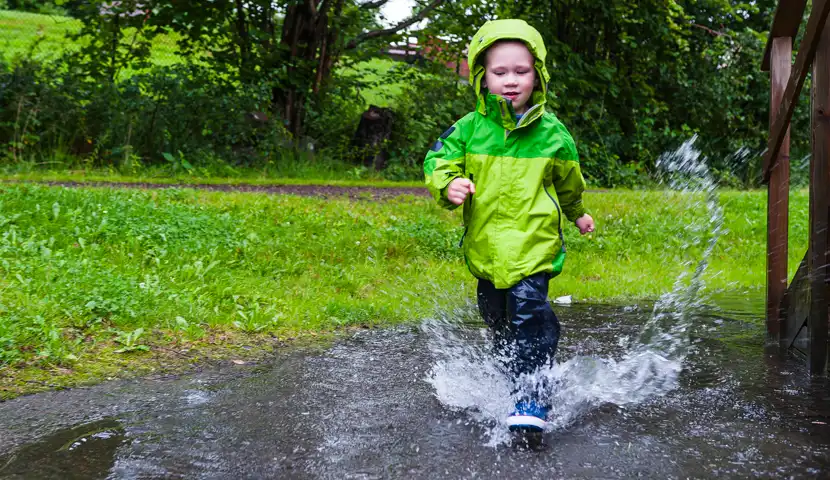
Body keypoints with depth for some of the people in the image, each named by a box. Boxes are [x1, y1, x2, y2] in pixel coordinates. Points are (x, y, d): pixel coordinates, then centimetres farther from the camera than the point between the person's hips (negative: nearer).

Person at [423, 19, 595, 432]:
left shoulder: (552, 133, -2)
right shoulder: (469, 128, -4)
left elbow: (568, 180, 16)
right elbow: (438, 162, 2)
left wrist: (577, 213, 32)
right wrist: (449, 185, -21)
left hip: (535, 242, -3)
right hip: (485, 243, 3)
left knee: (529, 310, -14)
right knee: (496, 316, 17)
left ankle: (533, 394, -7)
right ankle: (513, 373, 41)